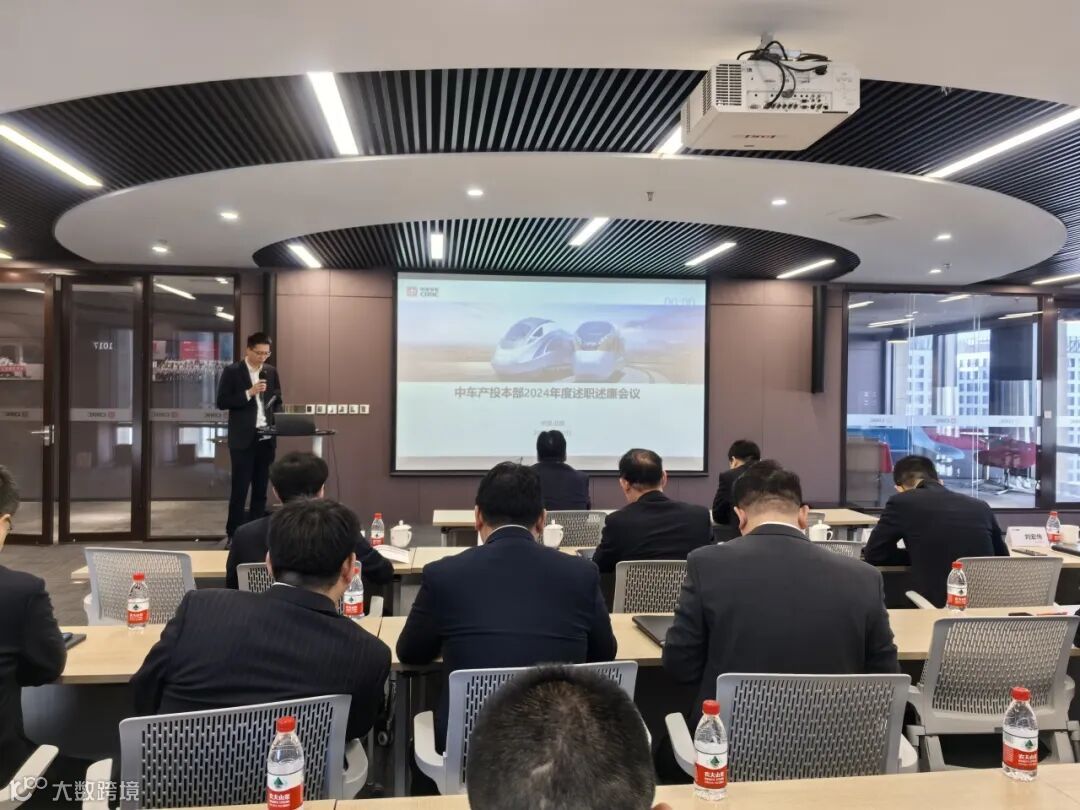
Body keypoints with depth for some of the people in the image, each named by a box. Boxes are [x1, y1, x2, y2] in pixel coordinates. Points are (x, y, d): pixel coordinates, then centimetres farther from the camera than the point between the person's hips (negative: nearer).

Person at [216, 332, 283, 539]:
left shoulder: (271, 372, 10)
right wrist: (249, 393, -18)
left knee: (261, 488, 9)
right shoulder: (232, 371, -4)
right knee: (240, 488, -2)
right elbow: (222, 403, -9)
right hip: (243, 439, -4)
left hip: (266, 437, 5)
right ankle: (234, 534, 7)